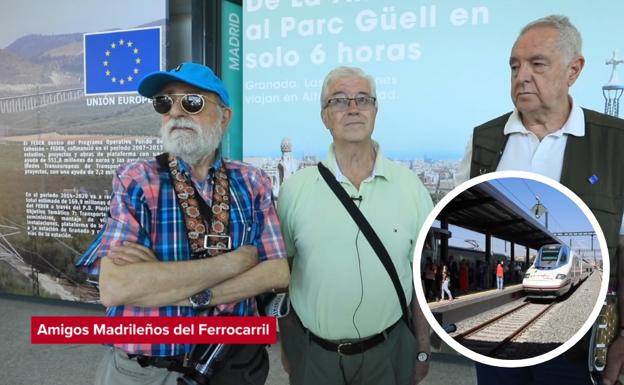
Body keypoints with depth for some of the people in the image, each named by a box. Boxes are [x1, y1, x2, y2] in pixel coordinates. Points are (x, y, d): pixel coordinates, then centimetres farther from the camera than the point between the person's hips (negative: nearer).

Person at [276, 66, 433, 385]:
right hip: (312, 352, 0)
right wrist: (286, 346, 4)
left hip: (389, 350, 1)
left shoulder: (410, 187, -5)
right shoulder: (294, 189, -7)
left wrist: (422, 350, 4)